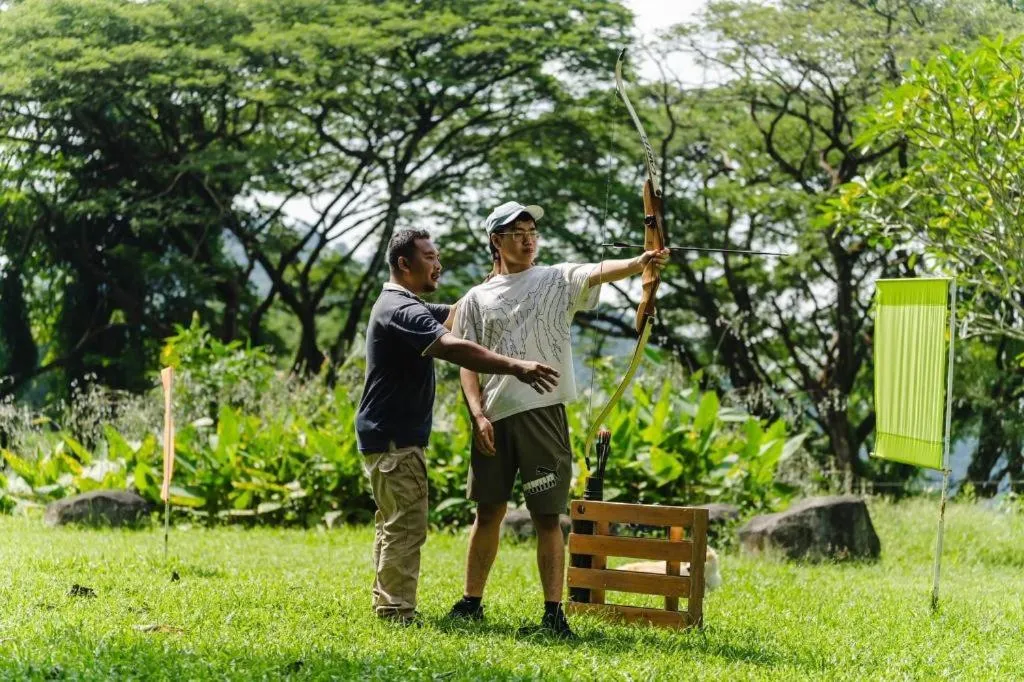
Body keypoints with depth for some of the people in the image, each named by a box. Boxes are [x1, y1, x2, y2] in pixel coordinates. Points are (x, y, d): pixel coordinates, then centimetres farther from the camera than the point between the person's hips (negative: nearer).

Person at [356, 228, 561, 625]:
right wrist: (515, 366, -38)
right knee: (406, 525, -10)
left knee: (394, 524, 17)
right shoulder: (401, 310, -20)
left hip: (393, 437, 11)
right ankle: (398, 612, -9)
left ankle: (387, 606, 23)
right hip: (394, 439, -11)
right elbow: (452, 348, -33)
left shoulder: (406, 306, 16)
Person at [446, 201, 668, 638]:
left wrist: (641, 263, -34)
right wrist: (478, 413, -5)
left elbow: (600, 272, -15)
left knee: (547, 517, -3)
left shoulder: (557, 281, 5)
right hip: (493, 417, 2)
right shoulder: (477, 299, 11)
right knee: (488, 512, 11)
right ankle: (472, 602, 23)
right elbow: (467, 362, 8)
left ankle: (554, 613, -1)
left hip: (542, 413, -2)